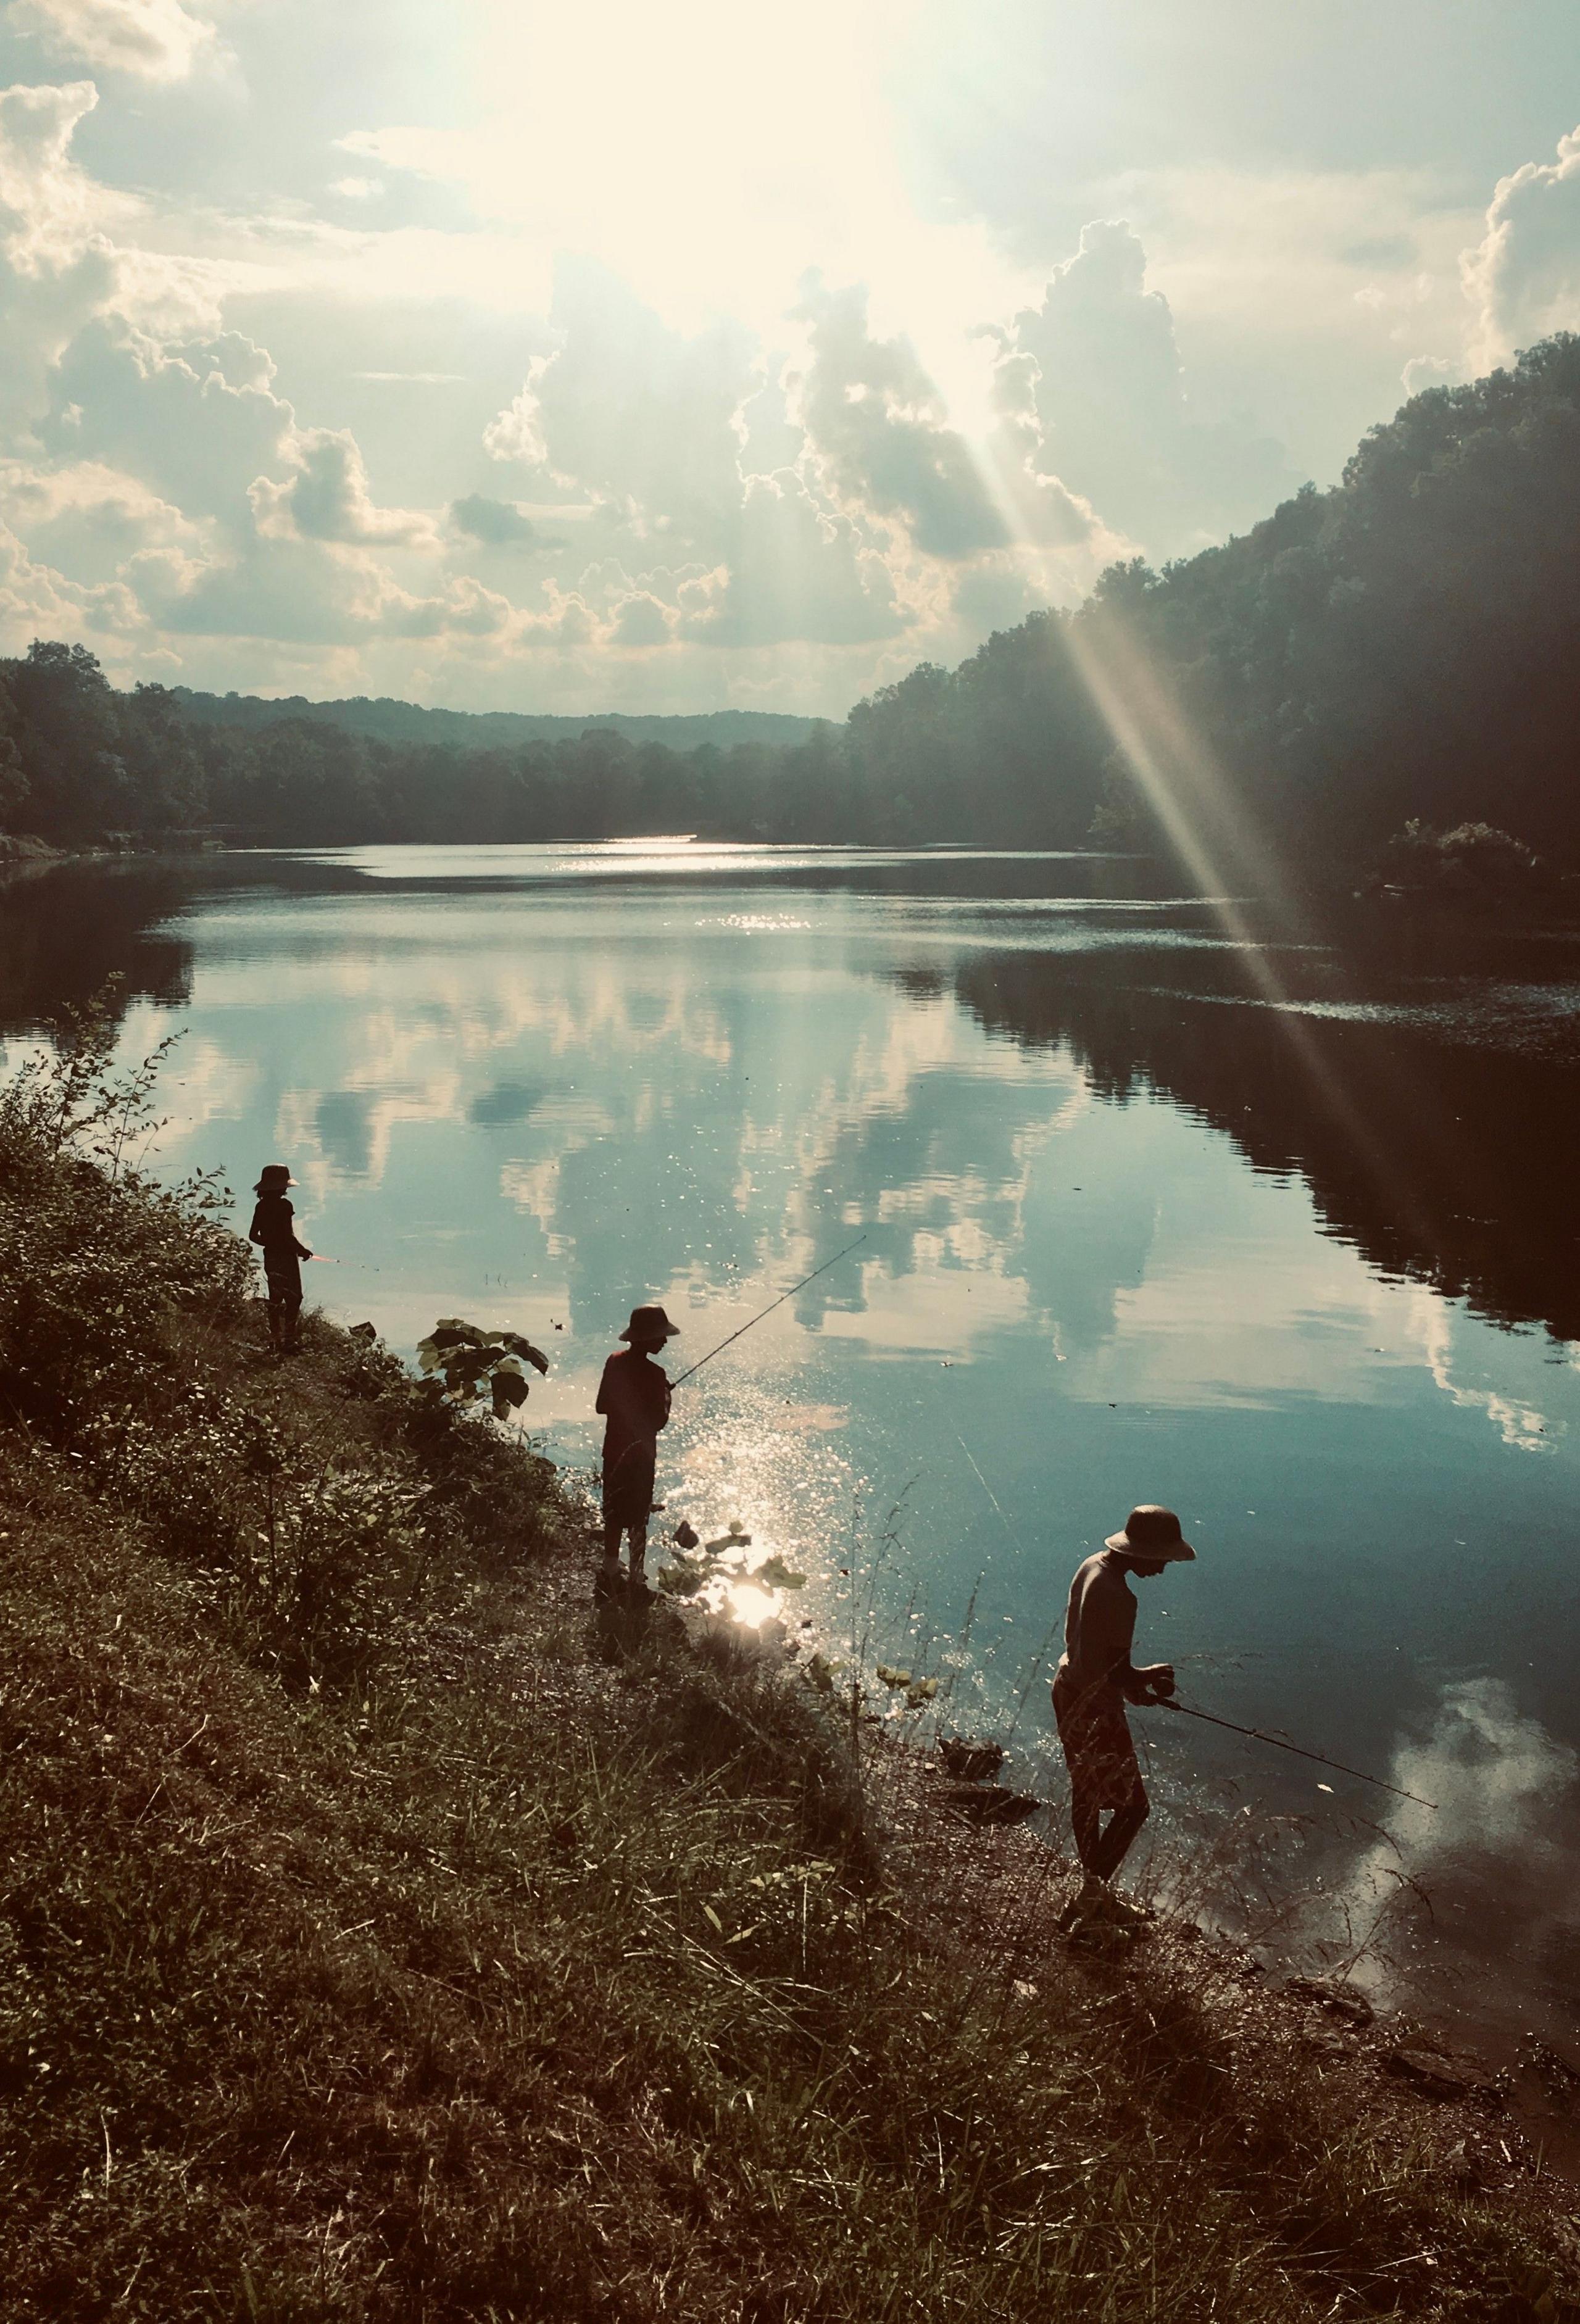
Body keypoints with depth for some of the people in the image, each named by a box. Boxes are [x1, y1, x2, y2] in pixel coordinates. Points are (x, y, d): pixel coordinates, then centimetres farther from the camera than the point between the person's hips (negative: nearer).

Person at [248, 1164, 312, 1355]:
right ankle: (290, 1341, -1)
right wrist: (303, 1250, -5)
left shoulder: (261, 1206, 3)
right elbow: (289, 1237, -21)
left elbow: (253, 1235, 7)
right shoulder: (284, 1206, -18)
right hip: (286, 1258, -7)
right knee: (293, 1298, 0)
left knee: (275, 1299, 15)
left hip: (270, 1258, 7)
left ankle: (275, 1339, 22)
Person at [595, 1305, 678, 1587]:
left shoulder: (615, 1363, -2)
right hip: (640, 1453, -6)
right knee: (638, 1519, 5)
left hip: (614, 1450, 6)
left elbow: (601, 1406, 5)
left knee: (613, 1514, 17)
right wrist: (666, 1397, 1)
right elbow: (660, 1421, -16)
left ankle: (610, 1571, 27)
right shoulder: (654, 1375, -21)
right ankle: (636, 1578, 12)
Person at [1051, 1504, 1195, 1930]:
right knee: (1131, 1805, 0)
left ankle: (1094, 1893, 36)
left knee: (1087, 1792, 21)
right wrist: (1148, 1679, -5)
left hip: (1070, 1690, 10)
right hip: (1096, 1707, -10)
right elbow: (1116, 1672, -25)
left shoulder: (1093, 1566, 1)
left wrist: (1139, 1679, 8)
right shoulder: (1118, 1598, -28)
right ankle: (1089, 1900, 2)